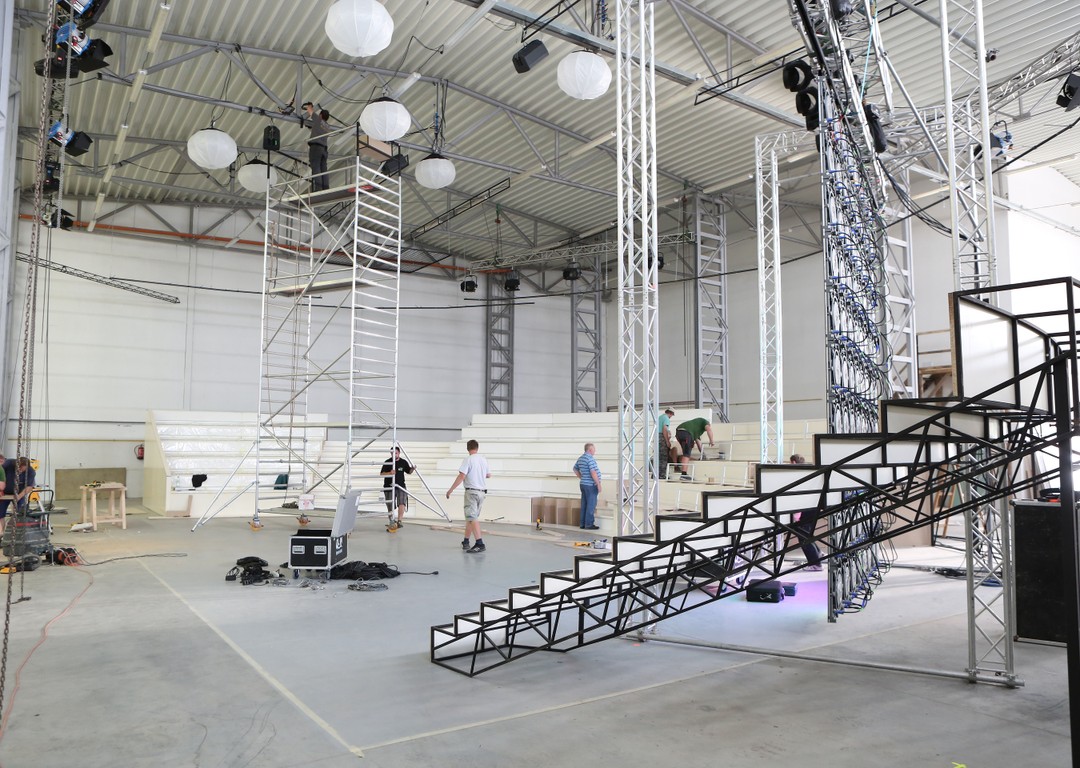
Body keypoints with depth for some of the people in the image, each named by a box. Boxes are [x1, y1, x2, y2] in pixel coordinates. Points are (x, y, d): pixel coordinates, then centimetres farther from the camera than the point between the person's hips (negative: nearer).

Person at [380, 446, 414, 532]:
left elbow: (409, 471, 15)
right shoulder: (387, 462, -3)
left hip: (400, 486, 1)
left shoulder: (403, 462, 4)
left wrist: (412, 469, -6)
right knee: (390, 506, 7)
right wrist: (389, 473, -23)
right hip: (389, 487, -1)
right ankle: (391, 522, 25)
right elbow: (382, 474, -6)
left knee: (402, 503, -19)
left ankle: (399, 521, -24)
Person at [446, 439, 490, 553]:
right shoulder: (483, 460, 9)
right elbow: (489, 475, 23)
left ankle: (479, 544, -19)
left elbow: (461, 476, -18)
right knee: (471, 517, 16)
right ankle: (465, 541, 21)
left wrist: (451, 490, -13)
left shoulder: (468, 459, -10)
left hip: (472, 491, -7)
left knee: (472, 518, -10)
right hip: (482, 491, 7)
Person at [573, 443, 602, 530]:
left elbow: (575, 469, 25)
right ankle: (589, 524, -3)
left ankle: (583, 524, 14)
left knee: (584, 505, 11)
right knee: (591, 505, -4)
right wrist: (598, 484, -18)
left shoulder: (580, 458, 12)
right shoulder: (590, 458, -17)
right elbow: (593, 472, -23)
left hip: (583, 484, 9)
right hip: (591, 485, -9)